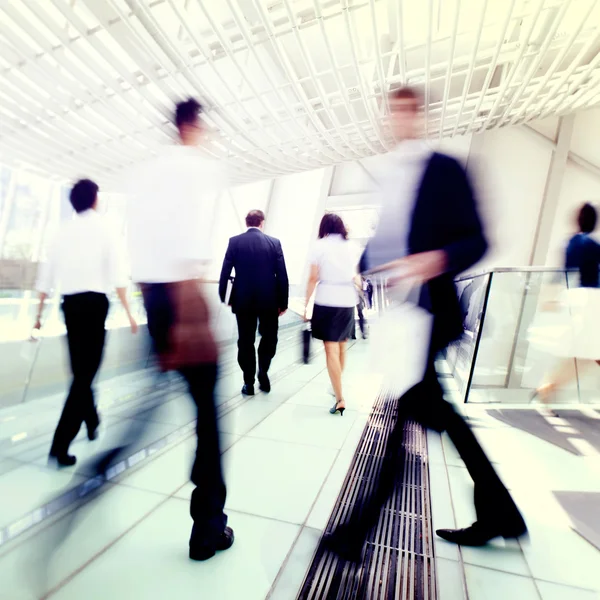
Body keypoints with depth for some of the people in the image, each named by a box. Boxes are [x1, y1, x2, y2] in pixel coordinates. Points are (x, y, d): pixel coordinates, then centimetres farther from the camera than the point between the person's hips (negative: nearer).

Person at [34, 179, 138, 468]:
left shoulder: (64, 230, 12)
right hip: (94, 302, -5)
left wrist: (39, 313, 19)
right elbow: (117, 274, -11)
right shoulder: (103, 227, -1)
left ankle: (92, 422, 36)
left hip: (70, 302, 6)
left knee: (80, 370, 18)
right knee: (86, 372, -2)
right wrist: (128, 312, -11)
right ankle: (61, 444, -4)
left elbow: (47, 274, 12)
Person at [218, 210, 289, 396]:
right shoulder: (274, 243, -2)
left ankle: (249, 383, 16)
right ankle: (263, 371, 6)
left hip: (243, 300, 1)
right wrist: (283, 302, 3)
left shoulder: (234, 242, -2)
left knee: (246, 342, 10)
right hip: (269, 300, 0)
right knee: (269, 338, 20)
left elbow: (225, 272, -3)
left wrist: (223, 296, 10)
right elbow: (282, 276, -4)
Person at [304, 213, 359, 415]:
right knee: (341, 347, 18)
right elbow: (355, 278, 12)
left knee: (331, 350, -3)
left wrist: (306, 304, 0)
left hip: (326, 301, -4)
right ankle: (337, 386, 35)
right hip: (347, 301, 4)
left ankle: (340, 399, -6)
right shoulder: (351, 247, 10)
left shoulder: (320, 245, 0)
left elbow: (313, 278, -5)